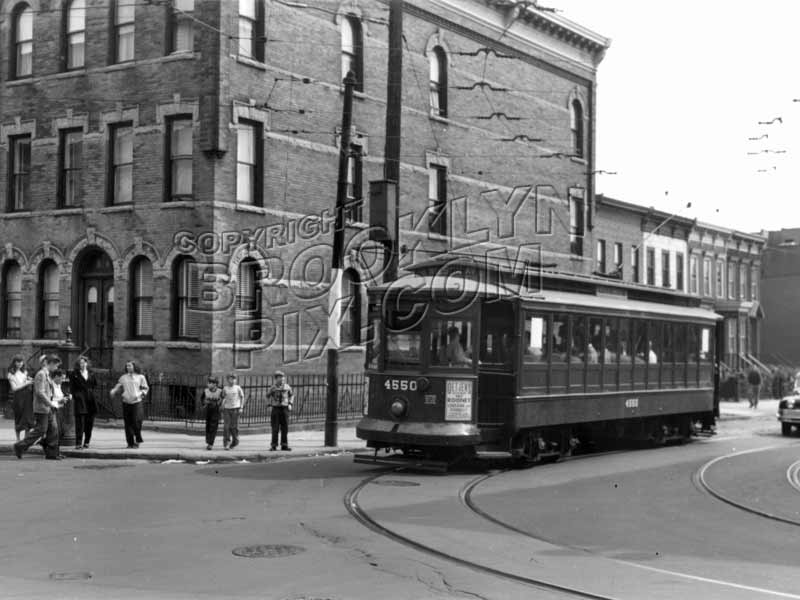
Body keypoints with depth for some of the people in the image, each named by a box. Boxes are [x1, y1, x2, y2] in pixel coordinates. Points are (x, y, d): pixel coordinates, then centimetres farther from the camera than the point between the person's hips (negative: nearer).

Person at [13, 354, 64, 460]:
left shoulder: (47, 375, 16)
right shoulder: (41, 374, -15)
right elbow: (40, 392, -22)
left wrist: (51, 403, 17)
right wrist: (51, 404, -19)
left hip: (48, 408, 10)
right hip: (41, 408, -10)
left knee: (53, 429, 6)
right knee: (40, 430, -6)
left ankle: (52, 453, 9)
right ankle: (20, 447, 3)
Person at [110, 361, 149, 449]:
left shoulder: (140, 377, 7)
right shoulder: (123, 377, 13)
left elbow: (145, 388, 11)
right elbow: (118, 387, 17)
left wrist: (140, 394, -5)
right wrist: (113, 392, -2)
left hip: (136, 402, -2)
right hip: (126, 402, 2)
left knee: (137, 421, -14)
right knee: (128, 423, 0)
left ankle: (138, 440, 6)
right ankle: (130, 442, 8)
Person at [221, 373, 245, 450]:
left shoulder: (238, 388, 2)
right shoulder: (225, 388, 7)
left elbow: (242, 398, 7)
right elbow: (224, 398, 17)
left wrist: (241, 407, -1)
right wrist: (222, 408, 12)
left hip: (235, 409, -1)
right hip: (227, 409, 1)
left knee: (234, 426, 2)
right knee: (226, 426, -8)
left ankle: (234, 442, 18)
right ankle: (226, 443, -8)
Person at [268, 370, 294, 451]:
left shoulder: (287, 386, 5)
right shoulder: (273, 387, 0)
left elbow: (291, 395, 19)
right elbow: (268, 396, 14)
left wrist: (290, 404, 8)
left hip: (284, 409, 2)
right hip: (276, 408, -2)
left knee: (285, 428, 3)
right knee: (275, 428, -2)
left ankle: (284, 445, 9)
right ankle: (274, 445, 3)